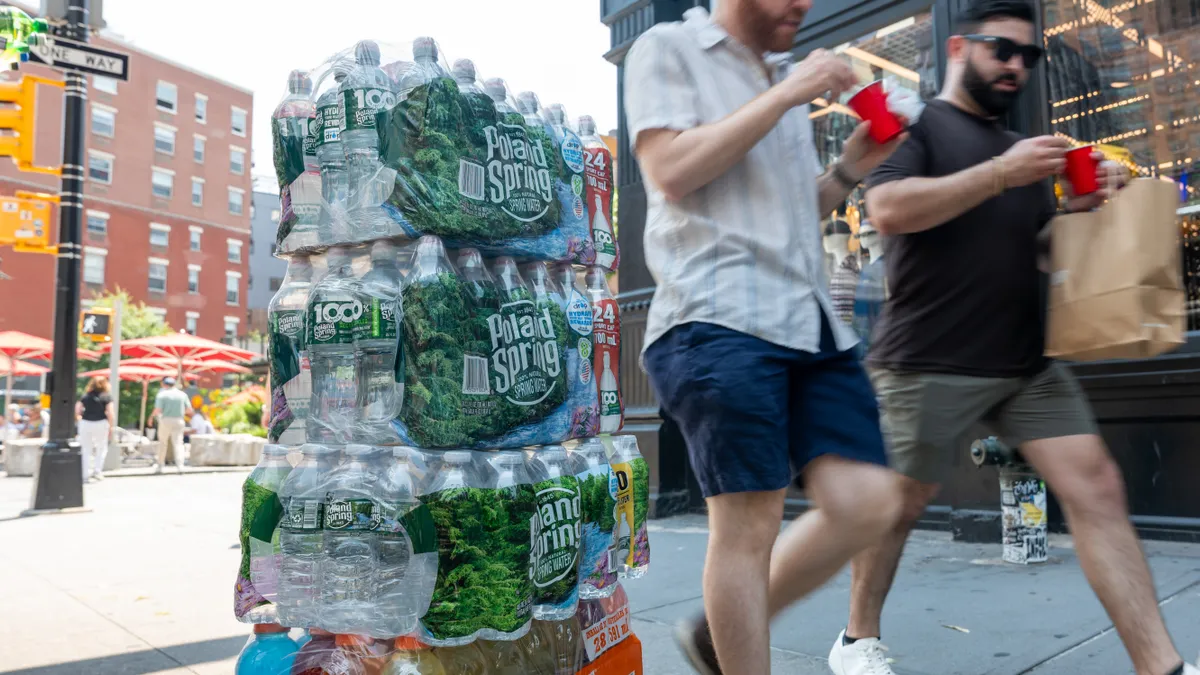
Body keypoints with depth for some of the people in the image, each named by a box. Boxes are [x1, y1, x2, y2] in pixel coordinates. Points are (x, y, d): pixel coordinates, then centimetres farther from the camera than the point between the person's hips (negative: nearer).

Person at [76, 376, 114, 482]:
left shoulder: (85, 396, 5)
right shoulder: (107, 396, -3)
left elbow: (77, 411, 2)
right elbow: (109, 412, -9)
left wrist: (79, 418, 20)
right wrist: (111, 425, -1)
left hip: (85, 423, 3)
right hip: (101, 424, -3)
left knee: (87, 449, 10)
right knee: (101, 448, 11)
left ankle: (86, 474, 12)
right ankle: (97, 471, 4)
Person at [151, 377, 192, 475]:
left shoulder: (162, 394, -4)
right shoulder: (182, 394, 6)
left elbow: (158, 410, -12)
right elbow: (189, 410, 5)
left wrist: (154, 414, 9)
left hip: (165, 421, -2)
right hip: (179, 421, 2)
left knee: (162, 443, 13)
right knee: (178, 443, 0)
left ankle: (160, 466, 16)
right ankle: (180, 465, -17)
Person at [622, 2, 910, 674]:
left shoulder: (785, 74, 27)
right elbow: (673, 173, -10)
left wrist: (851, 168, 12)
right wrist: (786, 93, -6)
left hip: (810, 319, 8)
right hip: (720, 320, -7)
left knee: (869, 502, -1)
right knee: (748, 525, -6)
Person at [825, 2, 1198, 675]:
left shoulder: (1020, 147, 20)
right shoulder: (918, 125, 0)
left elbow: (1043, 242, 26)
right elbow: (889, 209, -19)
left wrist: (1079, 205, 6)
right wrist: (1000, 174, -20)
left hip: (1030, 363, 7)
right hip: (932, 365, -6)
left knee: (1098, 490, -3)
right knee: (900, 505, 6)